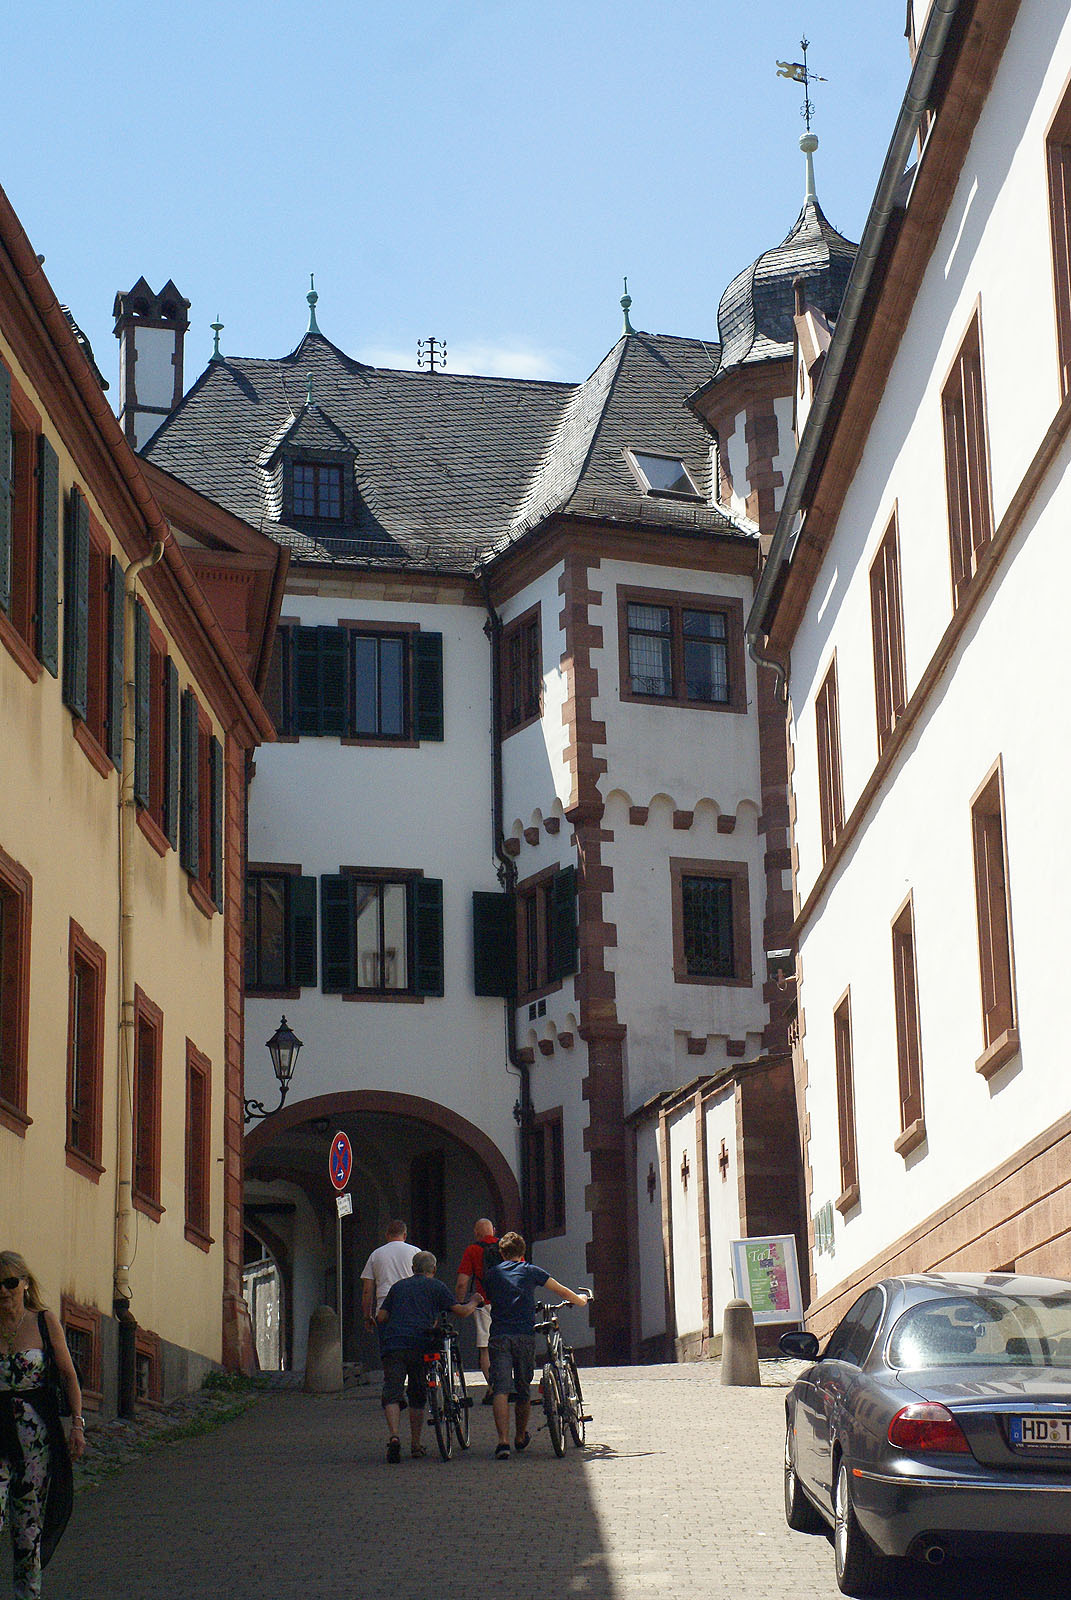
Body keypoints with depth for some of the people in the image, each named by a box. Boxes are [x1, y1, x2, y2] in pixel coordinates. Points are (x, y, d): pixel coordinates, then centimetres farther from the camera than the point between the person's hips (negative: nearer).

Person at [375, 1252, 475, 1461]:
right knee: (418, 1396, 13)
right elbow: (460, 1311, 7)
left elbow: (381, 1317, 18)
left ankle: (394, 1436, -27)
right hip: (420, 1345, -1)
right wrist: (474, 1305, 29)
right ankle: (415, 1445, 16)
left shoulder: (398, 1286, 22)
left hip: (393, 1344, 1)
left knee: (392, 1394, -5)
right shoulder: (436, 1286, 12)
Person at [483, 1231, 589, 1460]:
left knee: (501, 1389, -8)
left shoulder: (491, 1273, 13)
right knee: (523, 1389, 15)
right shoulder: (531, 1271, 9)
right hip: (525, 1335, 0)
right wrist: (580, 1300, 36)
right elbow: (561, 1291, 16)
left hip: (498, 1336, 0)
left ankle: (503, 1441, -23)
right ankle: (521, 1437, 29)